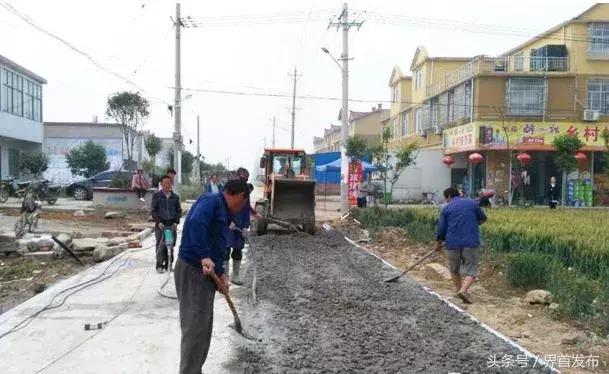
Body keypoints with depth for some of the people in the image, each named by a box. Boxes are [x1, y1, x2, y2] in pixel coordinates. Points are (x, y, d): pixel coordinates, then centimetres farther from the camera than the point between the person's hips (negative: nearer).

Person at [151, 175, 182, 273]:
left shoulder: (175, 197, 8)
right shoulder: (156, 196, 1)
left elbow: (179, 210, 10)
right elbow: (153, 210, -1)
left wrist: (176, 222, -2)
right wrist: (158, 221, -11)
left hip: (172, 225, 3)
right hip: (160, 224, -2)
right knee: (160, 244, -5)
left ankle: (168, 264, 14)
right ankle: (159, 265, 2)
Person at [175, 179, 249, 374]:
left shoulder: (222, 212, 19)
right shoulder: (211, 201, -11)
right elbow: (196, 224, -31)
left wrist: (221, 273, 8)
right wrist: (204, 257, -34)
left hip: (204, 273, 10)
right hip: (192, 271, -10)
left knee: (204, 328, 17)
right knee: (195, 329, -7)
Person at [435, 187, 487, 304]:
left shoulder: (446, 208, 2)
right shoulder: (472, 203, 7)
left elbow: (441, 228, 2)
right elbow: (483, 218, 19)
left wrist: (438, 243, 16)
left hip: (453, 244, 0)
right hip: (470, 243, 0)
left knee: (454, 270, 20)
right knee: (471, 271, 3)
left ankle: (460, 290, 26)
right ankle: (463, 290, -17)